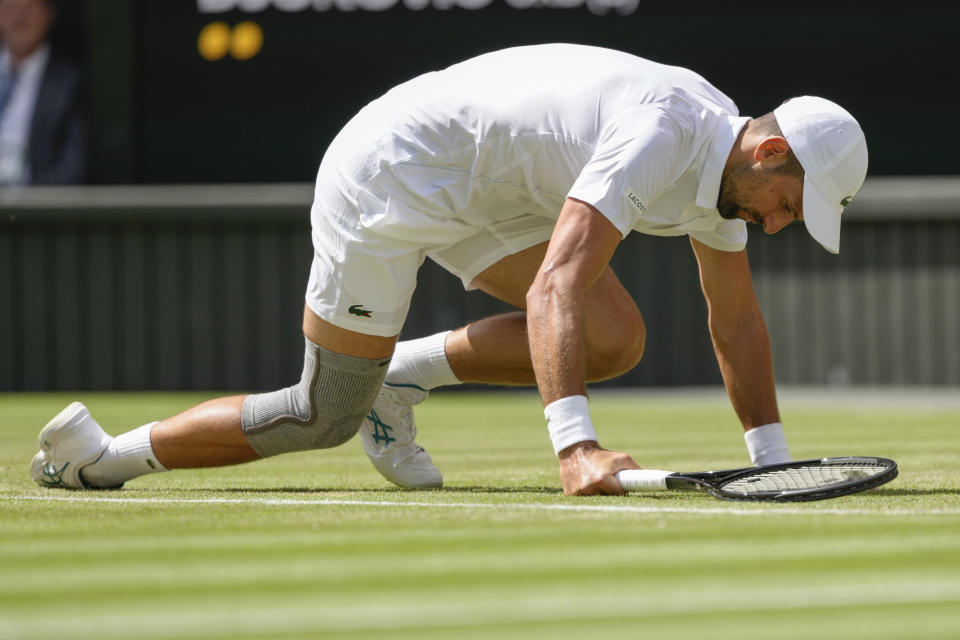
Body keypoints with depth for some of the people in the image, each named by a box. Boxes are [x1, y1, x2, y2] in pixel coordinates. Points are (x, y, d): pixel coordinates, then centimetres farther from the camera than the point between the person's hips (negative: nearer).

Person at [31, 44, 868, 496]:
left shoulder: (726, 156, -3)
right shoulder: (659, 142, -32)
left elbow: (736, 320, 11)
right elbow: (555, 290, -43)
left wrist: (774, 461, 9)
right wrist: (575, 446, -53)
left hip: (480, 198, 9)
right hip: (390, 176, -9)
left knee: (617, 339, -5)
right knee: (324, 420, -4)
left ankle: (401, 373, 12)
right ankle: (95, 455, 10)